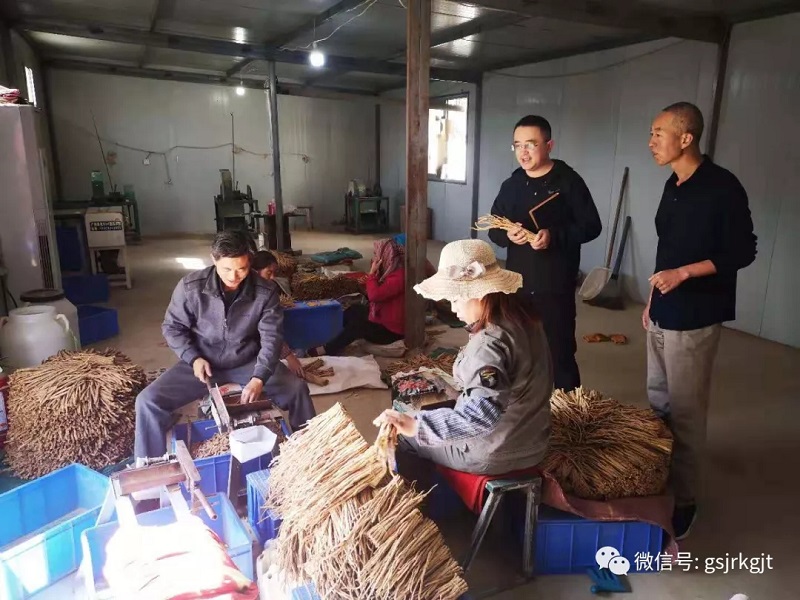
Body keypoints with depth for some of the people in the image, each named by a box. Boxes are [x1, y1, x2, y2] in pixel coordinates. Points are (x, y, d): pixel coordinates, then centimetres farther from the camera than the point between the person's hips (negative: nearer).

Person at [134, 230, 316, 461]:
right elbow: (173, 327, -3)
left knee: (297, 389, -15)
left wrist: (259, 378, -31)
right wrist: (193, 358, -19)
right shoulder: (190, 286, -18)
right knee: (148, 401, -17)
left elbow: (271, 337, -17)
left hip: (247, 363, 0)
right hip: (202, 362, 0)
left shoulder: (265, 291, -17)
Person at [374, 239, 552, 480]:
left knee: (399, 438, 9)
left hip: (496, 452, -8)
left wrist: (416, 425, -37)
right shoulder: (523, 318, -2)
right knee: (427, 414, 26)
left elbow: (483, 414, -39)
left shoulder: (491, 342, -30)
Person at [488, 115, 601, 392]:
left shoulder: (568, 181, -6)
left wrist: (554, 235, -21)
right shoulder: (511, 185, 8)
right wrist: (507, 235, -12)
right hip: (516, 284, 5)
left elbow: (591, 226, -6)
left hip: (556, 286, -4)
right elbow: (493, 229, 11)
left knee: (560, 354, 3)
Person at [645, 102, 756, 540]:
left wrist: (685, 273, -21)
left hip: (694, 319, -8)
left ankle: (683, 499, 18)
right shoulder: (673, 186, 9)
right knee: (659, 403, 16)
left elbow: (742, 252, -12)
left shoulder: (722, 187, -15)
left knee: (685, 412, 2)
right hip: (663, 314, 8)